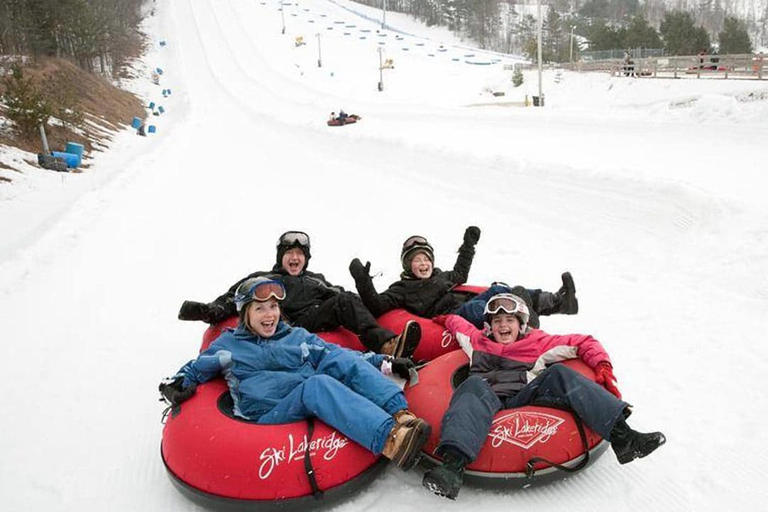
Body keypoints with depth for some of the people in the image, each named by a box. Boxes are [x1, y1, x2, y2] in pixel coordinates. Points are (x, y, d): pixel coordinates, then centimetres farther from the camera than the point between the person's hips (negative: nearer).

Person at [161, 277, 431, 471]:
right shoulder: (227, 344, 20)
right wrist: (176, 385, 0)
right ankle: (390, 439, -56)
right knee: (317, 385, -35)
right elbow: (194, 369, 24)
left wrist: (384, 363, 7)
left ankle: (400, 414, -41)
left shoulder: (298, 336, 25)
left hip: (317, 404, 4)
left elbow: (337, 354, 19)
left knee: (342, 359, -23)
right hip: (271, 413, -4)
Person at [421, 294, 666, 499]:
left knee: (558, 374, -21)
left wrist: (602, 366, 9)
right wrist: (444, 319, 38)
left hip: (524, 399, 1)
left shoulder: (538, 342, 28)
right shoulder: (476, 340, 31)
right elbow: (455, 322, 53)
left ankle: (621, 435, -31)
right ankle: (453, 464, -59)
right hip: (487, 401, -1)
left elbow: (583, 342, 23)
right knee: (475, 385, -35)